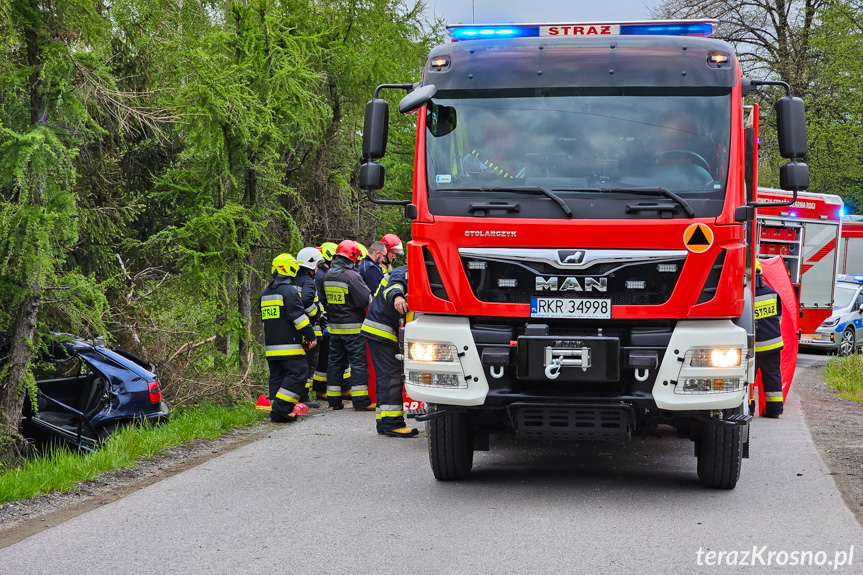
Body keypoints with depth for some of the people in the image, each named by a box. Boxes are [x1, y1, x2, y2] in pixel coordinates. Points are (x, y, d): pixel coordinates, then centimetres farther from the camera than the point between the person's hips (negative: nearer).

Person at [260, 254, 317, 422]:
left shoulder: (266, 293, 17)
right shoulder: (289, 291, -11)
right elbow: (298, 316, -16)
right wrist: (310, 335, -8)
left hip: (271, 345, 9)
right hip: (289, 345, -9)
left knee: (277, 376, 11)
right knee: (297, 374, -7)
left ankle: (276, 411, 7)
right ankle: (281, 408, -16)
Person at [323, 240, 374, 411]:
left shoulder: (328, 275, 8)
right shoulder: (351, 276, -17)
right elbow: (365, 300, -17)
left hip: (334, 326, 7)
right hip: (352, 327, -7)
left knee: (335, 361, 12)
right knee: (358, 362, -4)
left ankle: (334, 399, 14)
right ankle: (360, 400, -6)